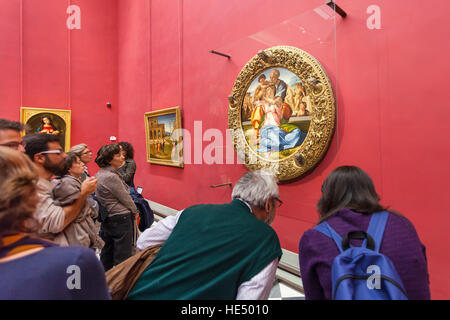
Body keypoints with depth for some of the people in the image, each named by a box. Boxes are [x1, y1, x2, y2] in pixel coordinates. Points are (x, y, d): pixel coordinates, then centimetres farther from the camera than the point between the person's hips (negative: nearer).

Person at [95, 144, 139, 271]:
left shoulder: (99, 174, 7)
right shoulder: (111, 177, -22)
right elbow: (125, 198, -15)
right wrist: (135, 211, -1)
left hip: (106, 218, 10)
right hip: (121, 219, -10)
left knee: (107, 251, 24)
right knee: (123, 256, 4)